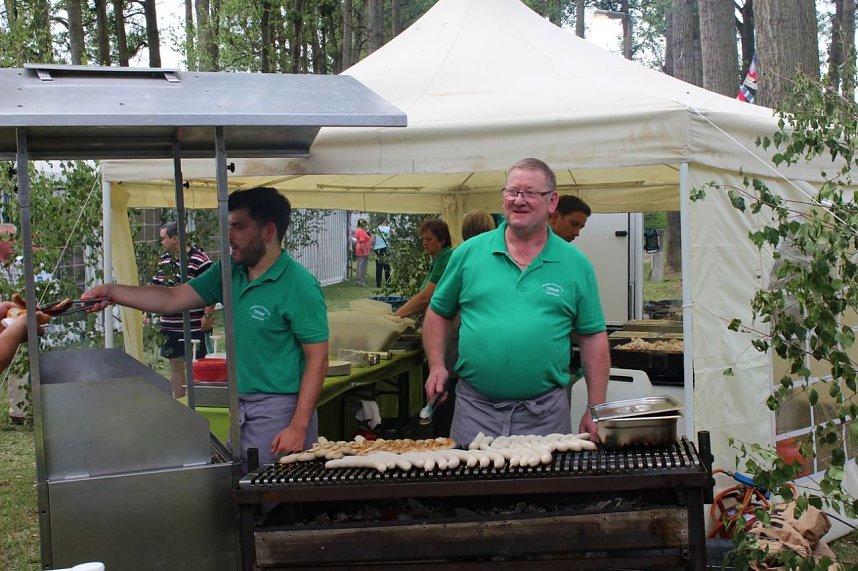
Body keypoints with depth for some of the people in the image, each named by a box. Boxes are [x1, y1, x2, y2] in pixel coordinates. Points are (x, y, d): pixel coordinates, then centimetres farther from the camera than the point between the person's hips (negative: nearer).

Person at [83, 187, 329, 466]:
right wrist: (112, 291, -3)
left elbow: (317, 358, -16)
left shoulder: (299, 286, -16)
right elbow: (174, 299, 8)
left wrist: (299, 427, -20)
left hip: (278, 411, -7)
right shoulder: (231, 272, 7)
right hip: (241, 406, 7)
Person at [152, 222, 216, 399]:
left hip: (194, 326, -7)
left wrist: (207, 315, -16)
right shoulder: (164, 260, 12)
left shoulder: (199, 260, -12)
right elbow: (155, 286, 22)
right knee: (175, 365, 12)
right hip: (170, 326, 7)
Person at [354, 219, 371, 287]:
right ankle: (361, 281, -10)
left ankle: (359, 280, 20)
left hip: (359, 252, 11)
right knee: (362, 266, -9)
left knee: (360, 266, 15)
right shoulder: (362, 231, -16)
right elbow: (362, 242, -22)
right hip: (363, 251, -11)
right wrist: (365, 252, -23)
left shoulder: (358, 230, 15)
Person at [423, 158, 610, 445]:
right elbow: (439, 313, 13)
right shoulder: (469, 253, 4)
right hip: (475, 410, 0)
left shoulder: (575, 265, 3)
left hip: (545, 413, 0)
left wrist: (595, 410, 1)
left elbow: (593, 337, 5)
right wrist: (437, 366, -1)